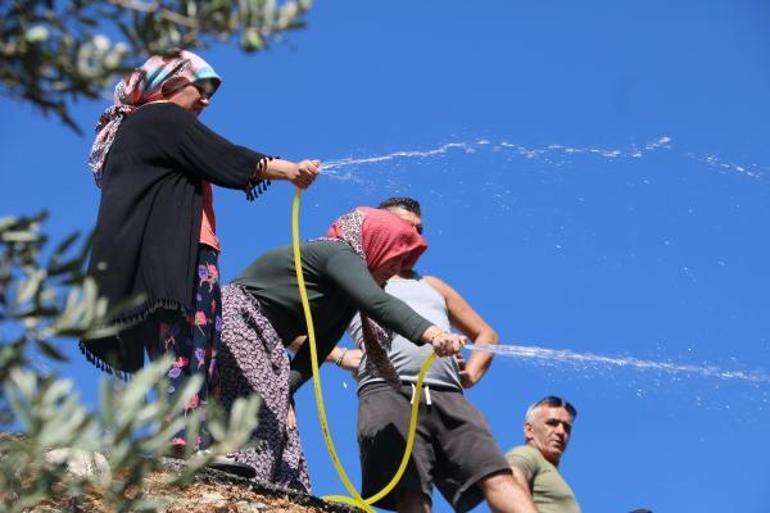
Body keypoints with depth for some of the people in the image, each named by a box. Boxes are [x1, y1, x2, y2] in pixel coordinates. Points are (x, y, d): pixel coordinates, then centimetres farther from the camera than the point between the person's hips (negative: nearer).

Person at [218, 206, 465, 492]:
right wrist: (431, 334, -45)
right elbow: (377, 303, -31)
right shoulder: (337, 253, -12)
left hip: (260, 345, 10)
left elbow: (318, 350, 8)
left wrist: (284, 392, -10)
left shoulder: (342, 296, 18)